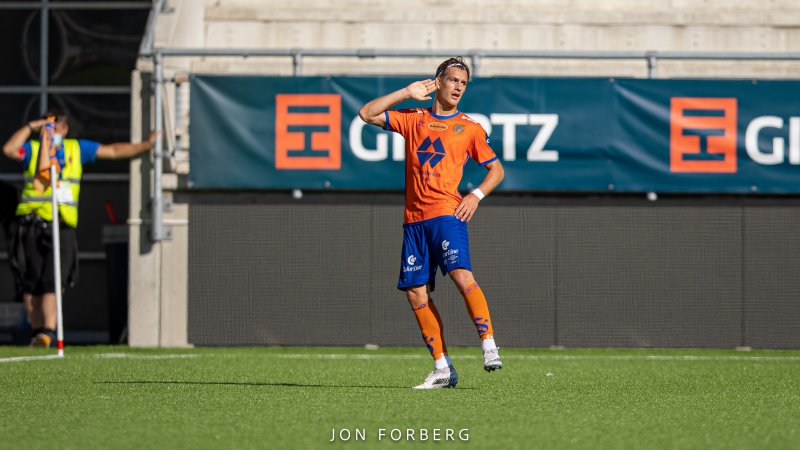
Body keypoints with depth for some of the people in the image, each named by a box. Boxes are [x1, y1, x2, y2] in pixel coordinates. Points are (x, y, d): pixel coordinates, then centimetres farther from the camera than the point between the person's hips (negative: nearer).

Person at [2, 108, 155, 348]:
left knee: (53, 283, -12)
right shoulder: (32, 149, 9)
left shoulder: (77, 148, 17)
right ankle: (37, 330, 10)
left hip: (62, 226, 1)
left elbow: (113, 151, 22)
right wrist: (30, 127, -6)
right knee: (31, 285, 0)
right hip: (31, 224, -1)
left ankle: (48, 332, -19)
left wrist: (146, 145, 22)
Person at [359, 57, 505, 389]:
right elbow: (367, 114, 10)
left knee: (461, 274, -25)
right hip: (414, 218, 4)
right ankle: (443, 368, 3)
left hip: (447, 213, -3)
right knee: (416, 292, -1)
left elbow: (496, 169, 15)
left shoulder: (469, 128, 10)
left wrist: (477, 195, -2)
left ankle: (489, 347, -22)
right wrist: (406, 93, 5)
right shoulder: (413, 119, 15)